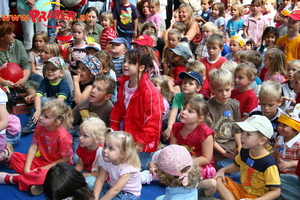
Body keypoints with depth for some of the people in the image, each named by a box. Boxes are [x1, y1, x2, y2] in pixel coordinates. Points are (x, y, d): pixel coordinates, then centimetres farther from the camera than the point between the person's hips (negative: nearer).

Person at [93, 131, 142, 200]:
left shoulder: (128, 167, -30)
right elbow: (100, 180, -9)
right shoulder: (107, 161, -11)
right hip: (111, 187, 6)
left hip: (129, 194, -6)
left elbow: (116, 190, -31)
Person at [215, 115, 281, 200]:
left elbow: (276, 192, -20)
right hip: (242, 190, 8)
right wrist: (223, 170, 1)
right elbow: (237, 165, 20)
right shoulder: (244, 151, -3)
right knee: (218, 180, -7)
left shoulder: (268, 164, -25)